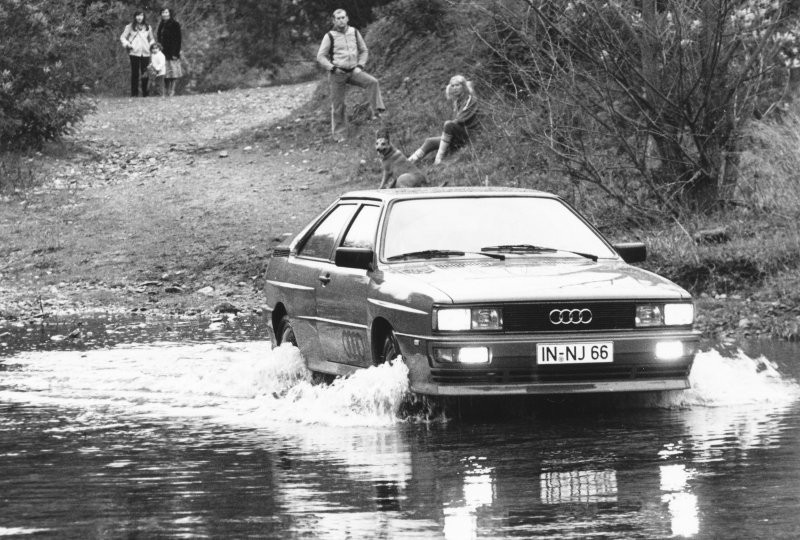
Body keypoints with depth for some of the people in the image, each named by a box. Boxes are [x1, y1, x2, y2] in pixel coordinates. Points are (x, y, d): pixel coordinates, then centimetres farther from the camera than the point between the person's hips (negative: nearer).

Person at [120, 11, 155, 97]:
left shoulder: (147, 27, 14)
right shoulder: (130, 27, 6)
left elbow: (151, 39, 25)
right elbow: (122, 37, 10)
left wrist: (151, 46, 6)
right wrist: (127, 44, -7)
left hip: (145, 53, 2)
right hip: (134, 53, -2)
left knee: (145, 73, -3)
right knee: (135, 73, -4)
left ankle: (145, 93, 4)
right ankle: (134, 93, -1)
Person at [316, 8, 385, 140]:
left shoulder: (354, 33, 5)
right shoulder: (330, 36, -5)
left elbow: (364, 51, 14)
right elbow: (320, 56, -3)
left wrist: (360, 66, 0)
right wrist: (332, 68, -15)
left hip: (353, 71, 2)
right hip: (337, 74, -2)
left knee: (372, 82, -24)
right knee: (337, 106, 0)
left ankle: (376, 111, -27)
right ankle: (338, 135, 11)